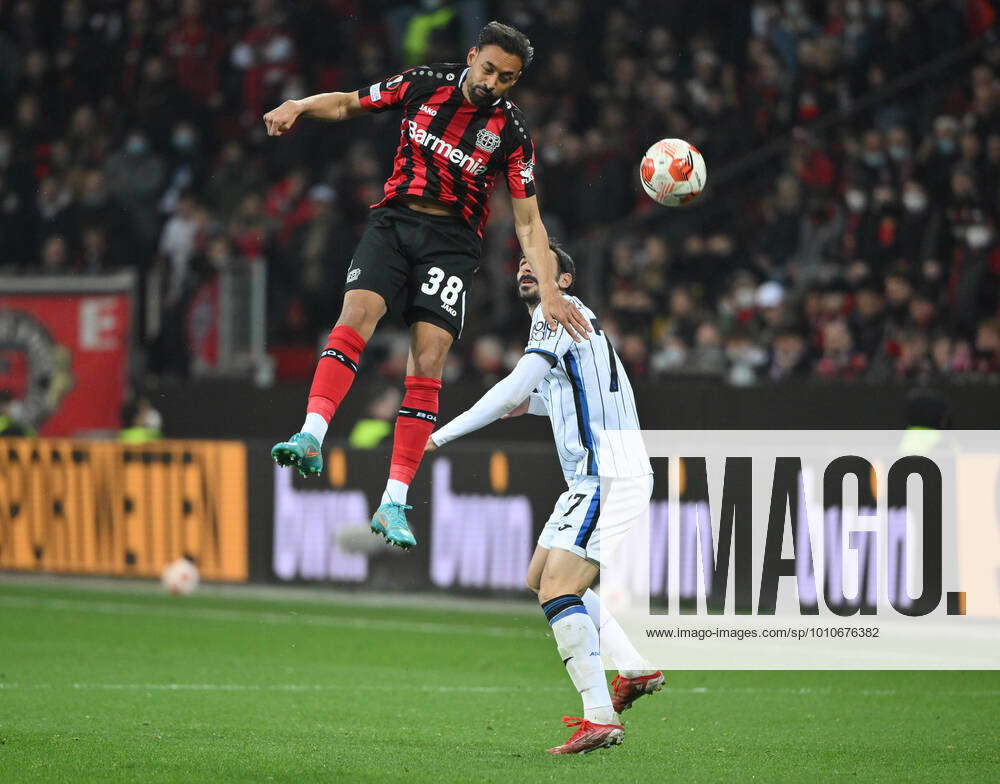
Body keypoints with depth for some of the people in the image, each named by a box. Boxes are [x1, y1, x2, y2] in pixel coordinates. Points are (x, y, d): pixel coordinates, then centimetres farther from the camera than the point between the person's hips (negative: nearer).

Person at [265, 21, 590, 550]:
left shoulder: (511, 133, -2)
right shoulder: (425, 84, 0)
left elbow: (528, 223, 1)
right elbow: (347, 105, 13)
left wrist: (549, 290, -9)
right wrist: (298, 106, -6)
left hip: (452, 242, -1)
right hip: (395, 222, 1)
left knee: (427, 365, -11)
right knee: (357, 313, -25)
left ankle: (393, 505, -10)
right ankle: (312, 438, -37)